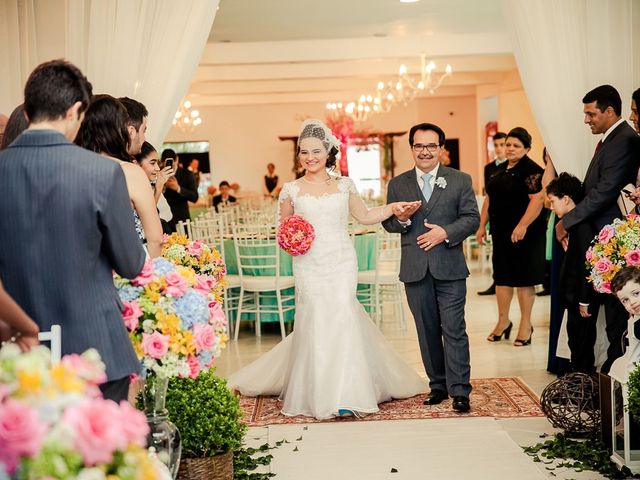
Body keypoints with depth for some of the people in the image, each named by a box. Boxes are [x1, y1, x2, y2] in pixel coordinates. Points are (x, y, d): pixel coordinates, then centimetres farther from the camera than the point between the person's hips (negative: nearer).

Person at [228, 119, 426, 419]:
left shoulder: (344, 185, 8)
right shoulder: (291, 190, 5)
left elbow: (365, 216, 18)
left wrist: (392, 208, 4)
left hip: (342, 263, 1)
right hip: (309, 267, 0)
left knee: (341, 317, -7)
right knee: (315, 322, -2)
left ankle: (344, 393, 2)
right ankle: (320, 394, 9)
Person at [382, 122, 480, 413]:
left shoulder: (460, 180, 5)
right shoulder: (397, 184, 9)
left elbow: (472, 218, -1)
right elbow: (388, 224, 9)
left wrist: (446, 233, -16)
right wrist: (402, 218, -13)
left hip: (449, 267, -2)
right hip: (415, 269, 2)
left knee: (454, 329, -5)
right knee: (427, 331, 10)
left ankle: (459, 391, 1)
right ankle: (438, 385, 21)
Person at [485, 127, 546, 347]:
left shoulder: (531, 170, -10)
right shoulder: (500, 170, 13)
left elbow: (538, 199, -20)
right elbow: (489, 198, 18)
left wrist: (523, 225, -27)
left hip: (522, 232, -7)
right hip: (500, 232, 7)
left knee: (523, 278, 0)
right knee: (502, 276, 11)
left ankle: (526, 325, 11)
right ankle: (503, 320, 23)